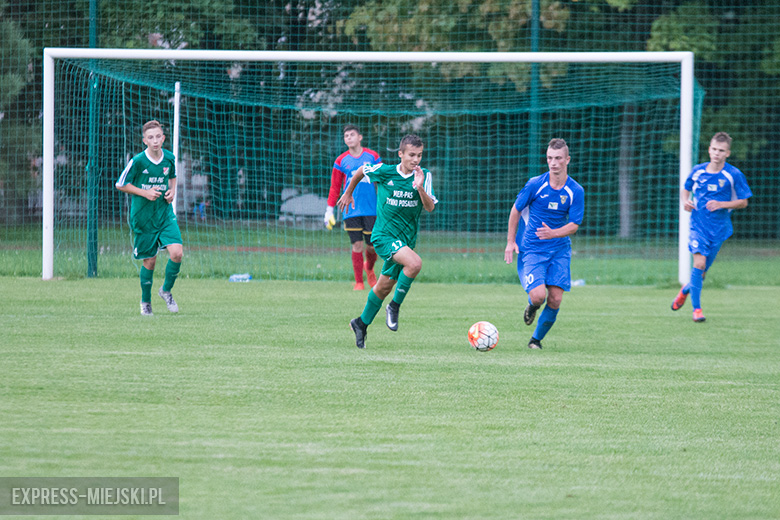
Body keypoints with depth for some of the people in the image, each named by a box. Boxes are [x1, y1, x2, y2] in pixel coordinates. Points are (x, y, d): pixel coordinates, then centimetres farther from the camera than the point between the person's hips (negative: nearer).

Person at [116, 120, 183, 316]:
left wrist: (172, 190, 0)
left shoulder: (169, 158, -1)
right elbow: (120, 184, -5)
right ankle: (146, 301, 25)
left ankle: (166, 290, 11)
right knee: (150, 261, 3)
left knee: (177, 253, -14)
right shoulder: (138, 161, -14)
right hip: (143, 217, -3)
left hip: (165, 213, 3)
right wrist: (145, 193, -14)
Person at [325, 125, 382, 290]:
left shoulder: (372, 157, 6)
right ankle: (359, 282, 1)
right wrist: (329, 210, 5)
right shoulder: (341, 161, 6)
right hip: (351, 211, 0)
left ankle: (369, 268, 34)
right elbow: (334, 188, 9)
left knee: (372, 246, 2)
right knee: (357, 245, -7)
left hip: (371, 209, 0)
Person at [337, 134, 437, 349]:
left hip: (406, 238, 4)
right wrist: (348, 193, 22)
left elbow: (430, 207, -14)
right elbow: (361, 171, 11)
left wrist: (420, 188, -31)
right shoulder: (384, 172, -9)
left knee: (384, 287, 12)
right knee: (415, 263, -28)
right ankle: (394, 307, -10)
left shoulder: (424, 176, -5)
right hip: (384, 235, -4)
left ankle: (362, 324, 34)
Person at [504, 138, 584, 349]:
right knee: (538, 295, -20)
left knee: (555, 299, -7)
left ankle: (537, 339, 14)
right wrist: (511, 241, 4)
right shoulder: (535, 185, -7)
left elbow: (574, 225, -6)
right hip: (532, 250, -2)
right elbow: (516, 210, 6)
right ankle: (531, 307, 19)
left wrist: (553, 233, -26)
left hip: (560, 250, 2)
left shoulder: (575, 191, -5)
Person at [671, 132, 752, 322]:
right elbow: (685, 189, 18)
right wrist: (685, 201, -5)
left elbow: (743, 202, -1)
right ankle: (696, 308, -16)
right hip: (698, 225, 0)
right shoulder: (698, 171, 1)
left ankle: (686, 290, 41)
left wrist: (721, 204, -15)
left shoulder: (734, 175, -6)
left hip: (719, 228, 0)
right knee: (699, 262, -20)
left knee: (702, 270, 8)